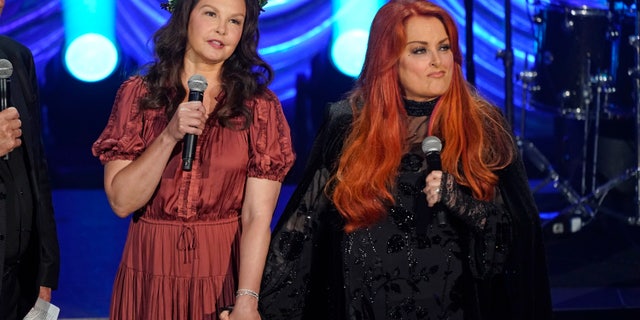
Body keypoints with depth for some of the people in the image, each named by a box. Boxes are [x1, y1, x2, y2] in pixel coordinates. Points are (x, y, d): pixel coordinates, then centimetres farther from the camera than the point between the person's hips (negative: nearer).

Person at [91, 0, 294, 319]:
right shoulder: (137, 93, -1)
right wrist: (169, 137, -20)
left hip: (225, 275, -1)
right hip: (150, 273, 1)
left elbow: (257, 216, -12)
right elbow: (121, 202, -8)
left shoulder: (260, 106, -4)